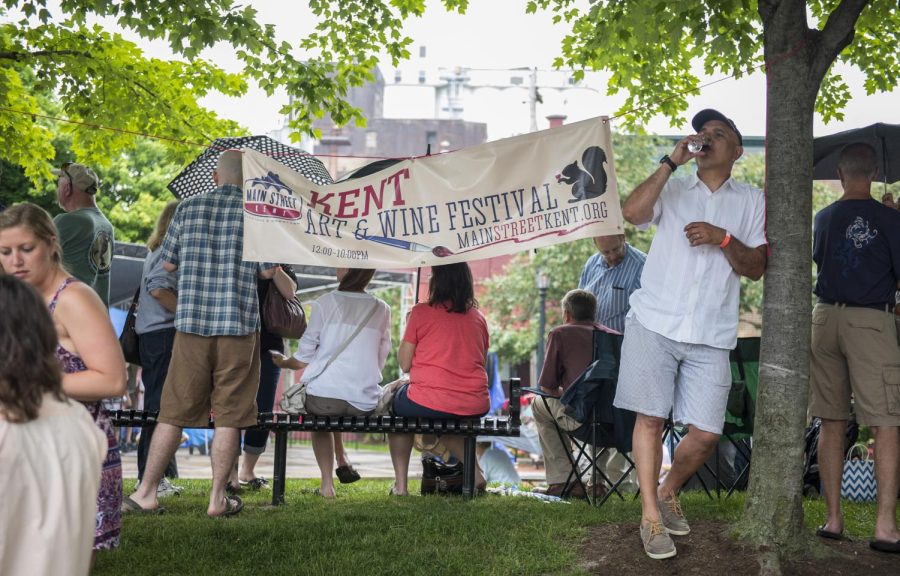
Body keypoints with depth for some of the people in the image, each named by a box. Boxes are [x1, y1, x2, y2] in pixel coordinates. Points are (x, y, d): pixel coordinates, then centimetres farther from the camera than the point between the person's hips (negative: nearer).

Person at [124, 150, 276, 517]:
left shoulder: (189, 208, 6)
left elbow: (168, 263, 12)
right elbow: (268, 271, -1)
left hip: (191, 323, 2)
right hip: (239, 325, -2)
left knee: (173, 413, 9)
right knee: (229, 416, 5)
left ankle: (146, 493, 11)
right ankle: (218, 498, 8)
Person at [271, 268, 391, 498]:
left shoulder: (325, 303, -2)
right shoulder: (382, 310, 6)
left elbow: (303, 359, 1)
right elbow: (380, 362, 11)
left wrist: (284, 362, 23)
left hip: (324, 398, -2)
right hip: (365, 405, 2)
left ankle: (327, 482, 21)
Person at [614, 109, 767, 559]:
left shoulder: (752, 201, 14)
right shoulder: (672, 190, 11)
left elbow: (756, 268, 6)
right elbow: (631, 212, -10)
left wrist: (723, 239, -11)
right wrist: (671, 162, -7)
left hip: (711, 336, 1)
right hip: (655, 323, -1)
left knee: (705, 434, -1)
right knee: (650, 418, -3)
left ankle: (669, 493, 25)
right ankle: (650, 516, 8)